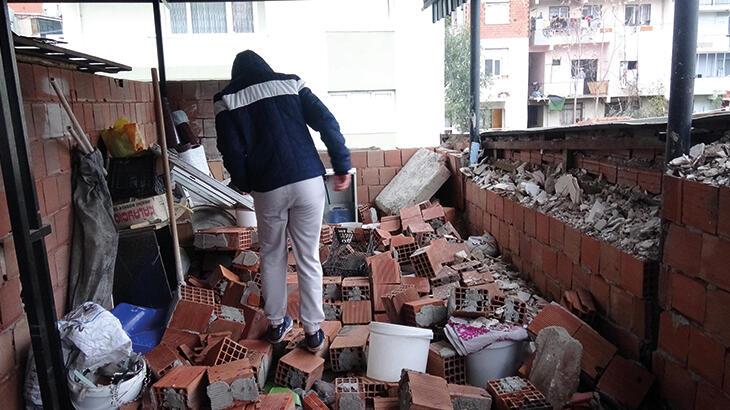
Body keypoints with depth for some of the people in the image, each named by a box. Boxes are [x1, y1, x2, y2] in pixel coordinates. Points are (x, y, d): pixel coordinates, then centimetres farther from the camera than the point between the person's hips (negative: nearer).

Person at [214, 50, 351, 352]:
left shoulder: (227, 101, 6)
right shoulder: (291, 84, 10)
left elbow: (232, 152, -1)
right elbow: (327, 123, -1)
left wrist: (243, 184, 17)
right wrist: (342, 166, 3)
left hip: (268, 189, -1)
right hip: (308, 181, 1)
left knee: (272, 257, 19)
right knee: (309, 259, 10)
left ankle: (276, 324, 31)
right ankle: (313, 331, 17)